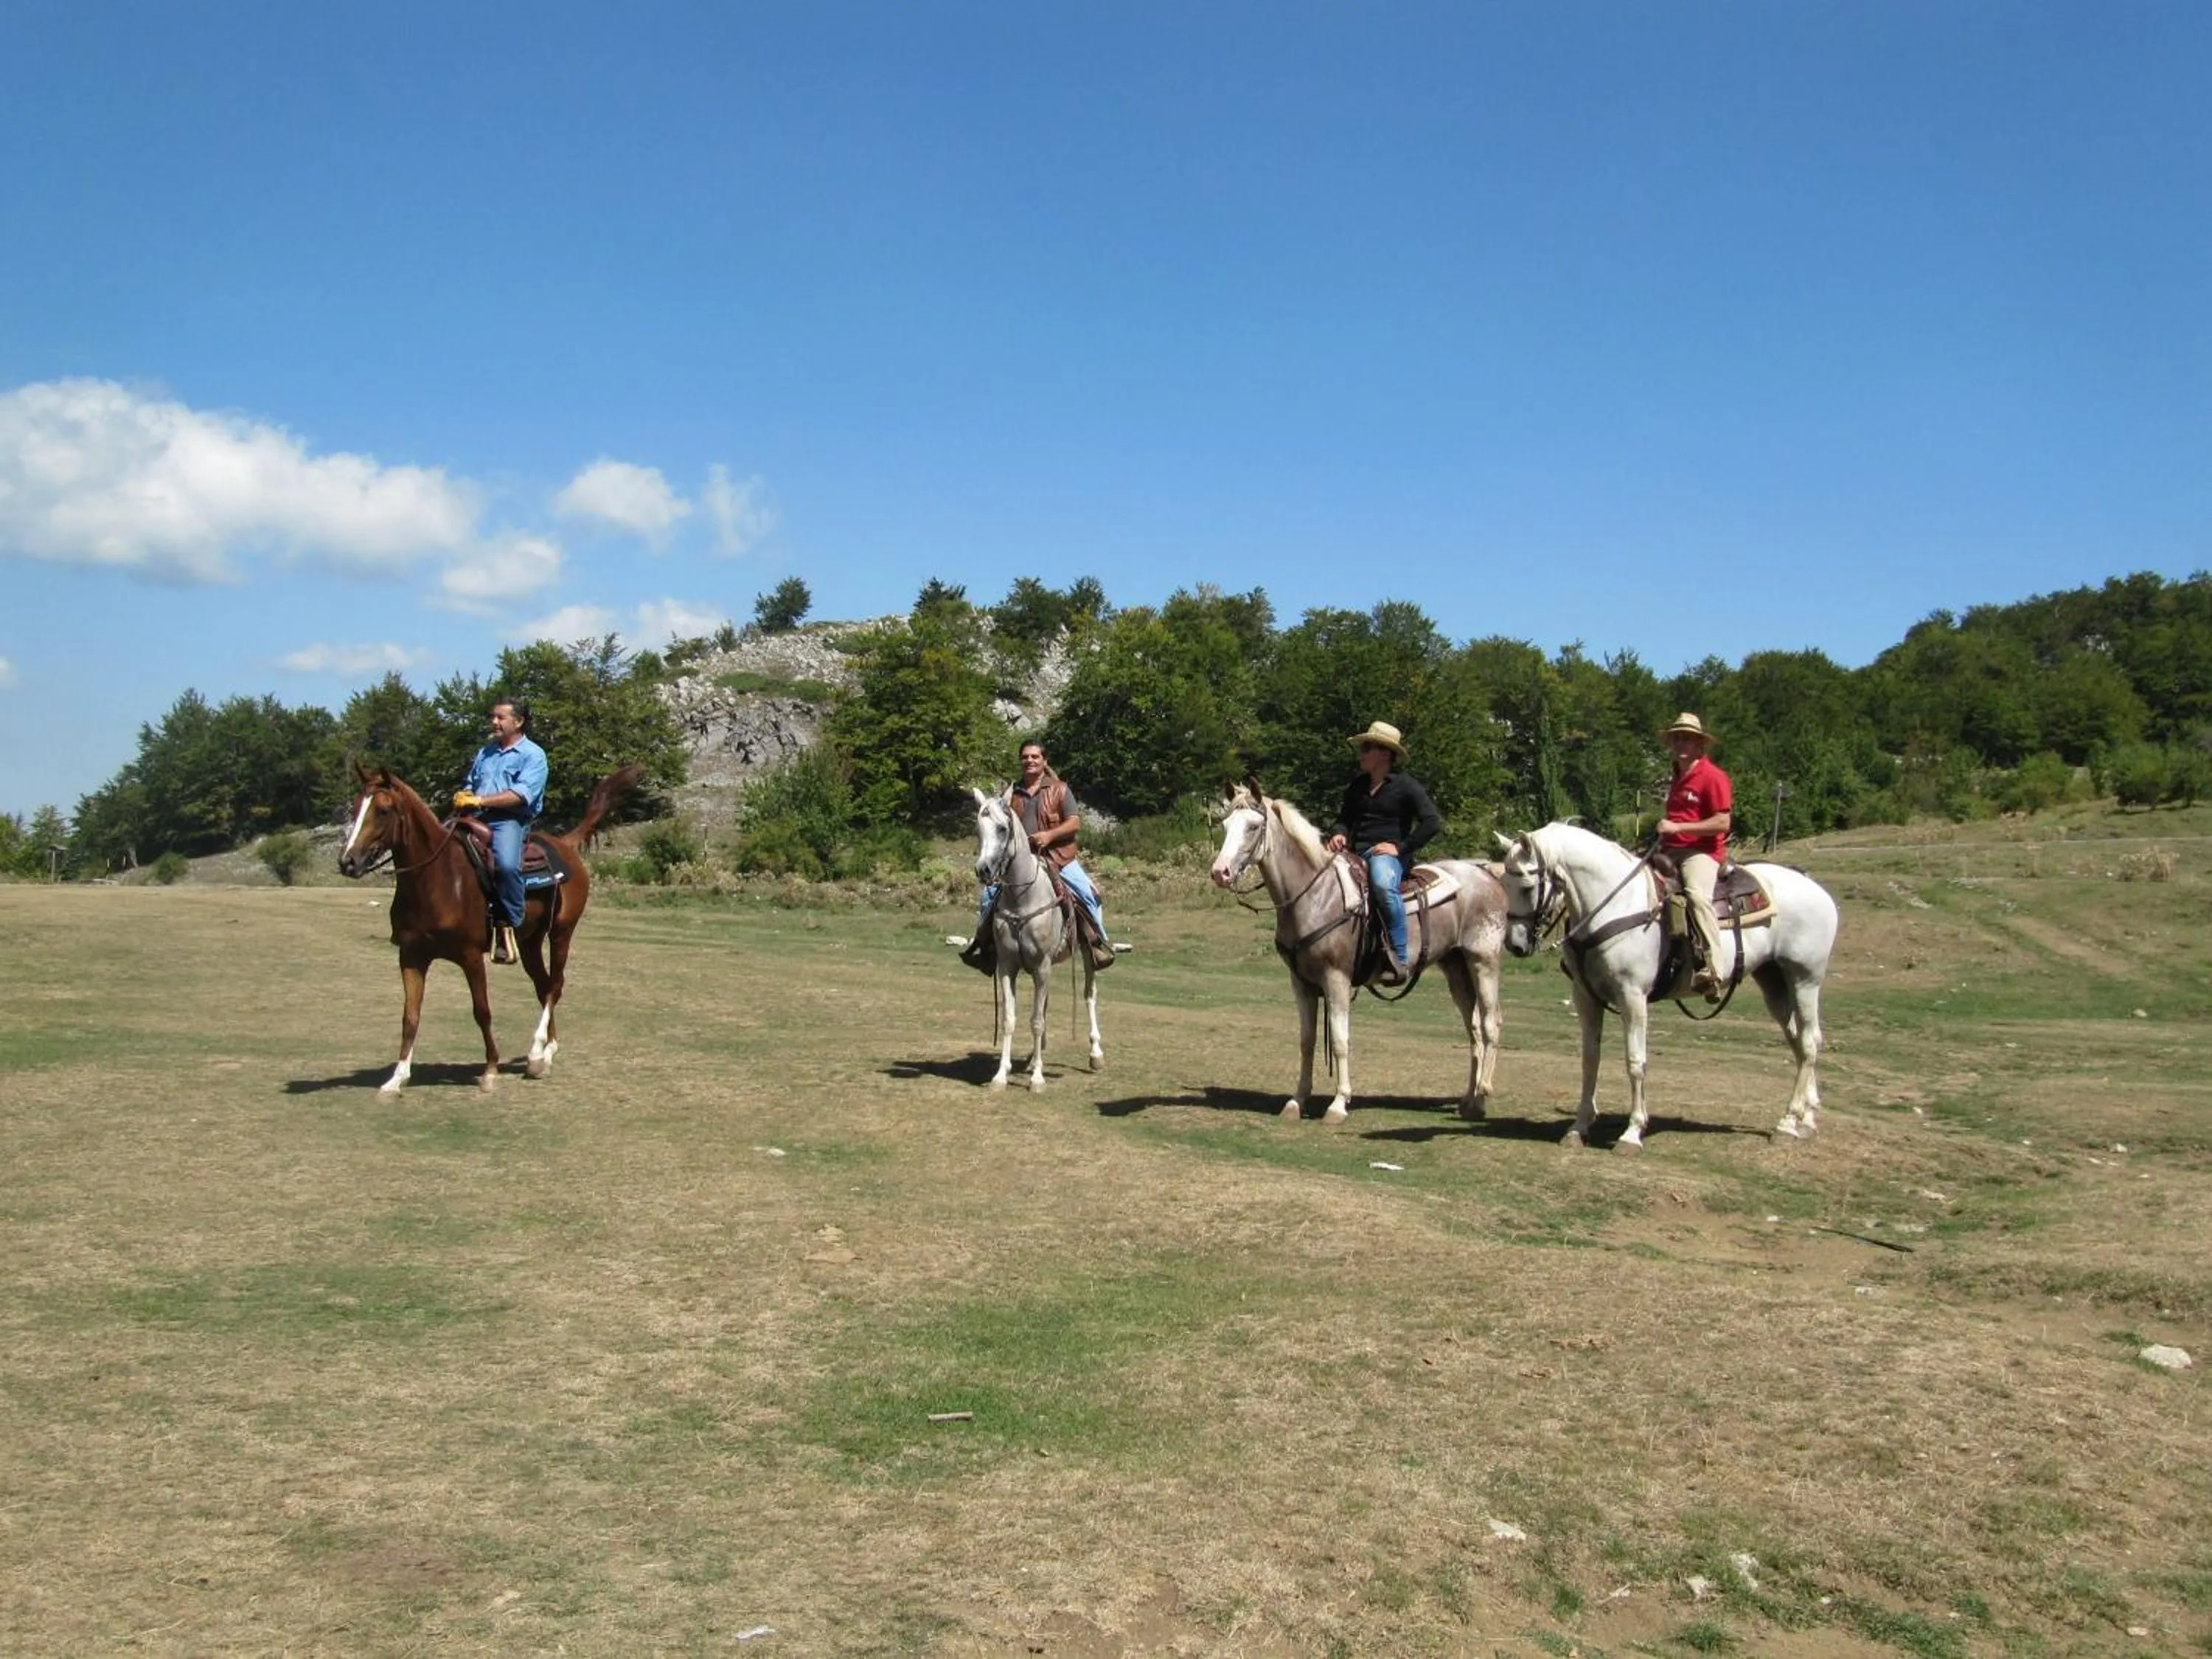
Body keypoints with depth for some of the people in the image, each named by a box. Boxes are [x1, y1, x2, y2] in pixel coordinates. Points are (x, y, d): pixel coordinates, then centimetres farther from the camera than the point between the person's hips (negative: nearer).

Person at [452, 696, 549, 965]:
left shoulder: (532, 755, 2)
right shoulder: (485, 752, 25)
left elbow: (522, 795, -12)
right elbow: (471, 786, 31)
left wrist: (480, 800, -18)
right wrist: (463, 796, 6)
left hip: (510, 820, -7)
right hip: (477, 819, 7)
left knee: (506, 864, -35)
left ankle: (506, 926, -24)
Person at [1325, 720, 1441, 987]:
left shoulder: (1405, 786, 0)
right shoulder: (1357, 785, 19)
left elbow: (1432, 822, -8)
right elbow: (1344, 817, 27)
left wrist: (1401, 847, -14)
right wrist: (1339, 833, 2)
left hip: (1388, 854, -7)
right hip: (1355, 853, 7)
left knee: (1383, 885, -40)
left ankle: (1399, 960, -35)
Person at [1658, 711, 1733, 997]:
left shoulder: (1713, 777, -6)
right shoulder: (1678, 777, 22)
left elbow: (1722, 823, -15)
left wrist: (1677, 827, -18)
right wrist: (1663, 832, 18)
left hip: (1701, 852, -10)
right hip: (1671, 851, 10)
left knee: (1697, 894, -37)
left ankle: (1713, 970, -45)